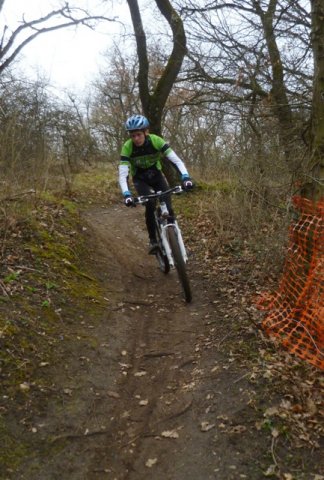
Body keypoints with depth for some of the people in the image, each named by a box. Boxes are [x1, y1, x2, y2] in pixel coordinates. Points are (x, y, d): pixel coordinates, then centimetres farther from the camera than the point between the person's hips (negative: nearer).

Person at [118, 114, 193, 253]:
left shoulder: (156, 140, -27)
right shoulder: (127, 147, -27)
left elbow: (176, 160, -30)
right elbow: (123, 175, -30)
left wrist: (186, 177, -46)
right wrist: (126, 194, -47)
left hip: (156, 175, 1)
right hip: (140, 179, -1)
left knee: (167, 207, -15)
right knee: (150, 205, -24)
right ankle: (153, 240, -10)